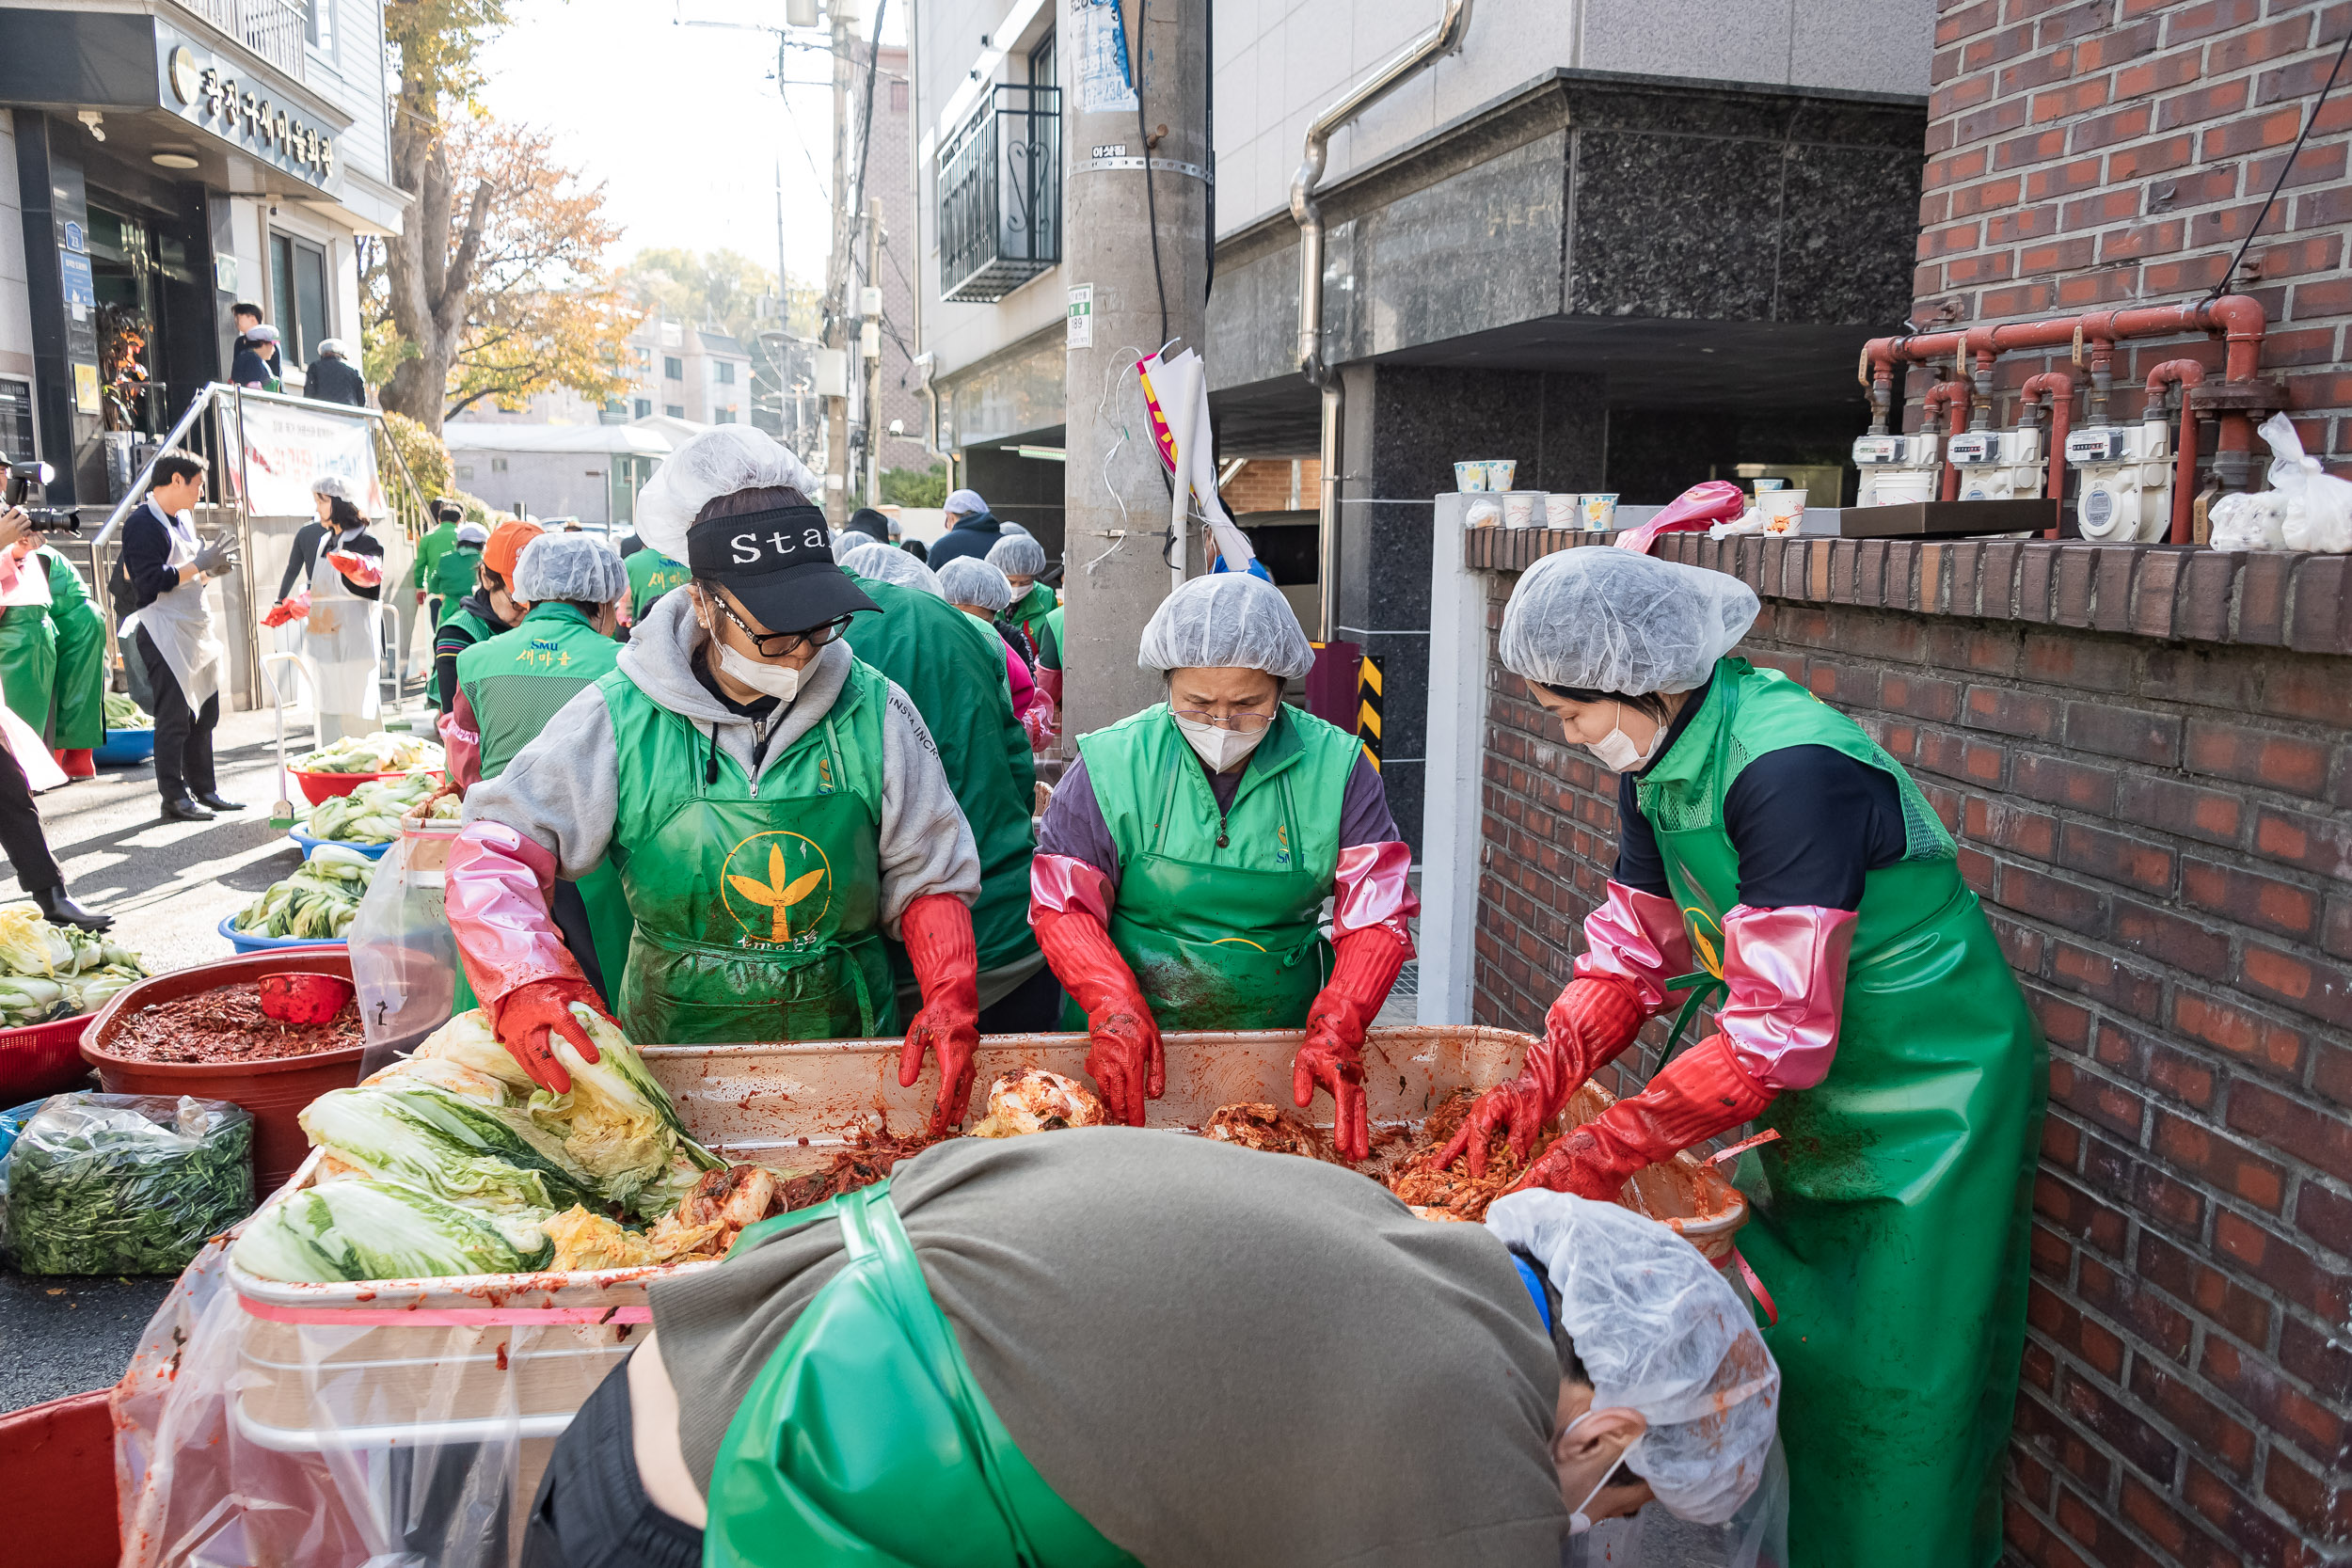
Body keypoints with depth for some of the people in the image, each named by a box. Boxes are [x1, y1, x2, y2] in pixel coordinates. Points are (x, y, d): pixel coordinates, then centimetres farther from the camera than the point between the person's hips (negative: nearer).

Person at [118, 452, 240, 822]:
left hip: (197, 631, 9)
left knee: (205, 714, 12)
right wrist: (200, 565, -19)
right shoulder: (142, 523, -12)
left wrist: (212, 570, 6)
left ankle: (204, 790, 20)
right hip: (163, 633, -9)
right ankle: (174, 799, 1)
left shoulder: (183, 519, 16)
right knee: (174, 719, -5)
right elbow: (150, 582, -21)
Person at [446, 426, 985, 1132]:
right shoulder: (621, 718, -10)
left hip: (846, 1038, 1)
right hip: (676, 1045, 0)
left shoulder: (873, 711, -7)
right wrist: (527, 983, -26)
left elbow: (927, 879, -2)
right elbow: (493, 850, -8)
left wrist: (950, 1002, -18)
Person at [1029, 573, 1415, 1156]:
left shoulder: (1335, 768, -4)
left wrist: (1336, 1033, -21)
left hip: (1282, 1037, 1)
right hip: (1136, 1041, 0)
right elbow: (1063, 905, -4)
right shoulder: (1111, 765, -6)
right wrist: (1116, 1011, -20)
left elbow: (1375, 915, -6)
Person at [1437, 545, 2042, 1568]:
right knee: (1764, 1351, 16)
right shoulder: (1658, 754, -3)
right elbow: (1630, 955, 2)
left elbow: (1776, 1035, -31)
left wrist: (1606, 1151, -27)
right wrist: (1534, 1086, -11)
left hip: (1926, 1099, -8)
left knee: (1885, 1395, 5)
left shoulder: (1789, 769, -31)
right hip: (1800, 1095, 8)